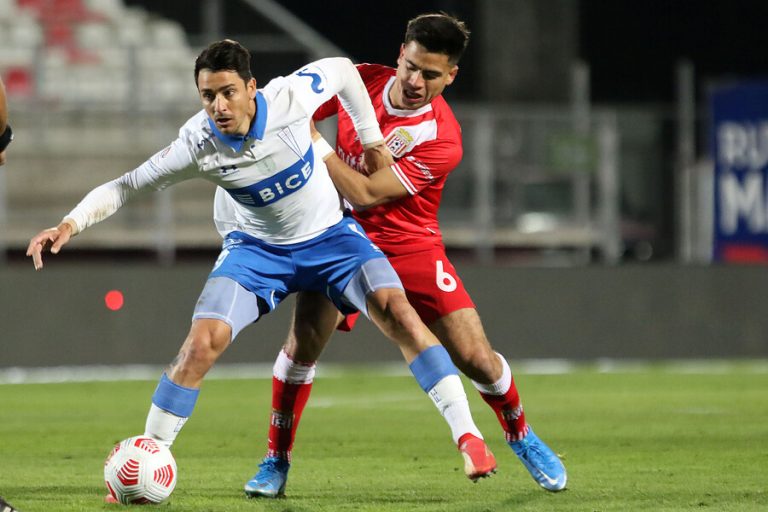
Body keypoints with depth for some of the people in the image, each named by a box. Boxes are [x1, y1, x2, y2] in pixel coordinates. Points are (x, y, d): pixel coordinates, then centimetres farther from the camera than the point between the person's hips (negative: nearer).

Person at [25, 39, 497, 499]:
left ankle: (468, 436, -17)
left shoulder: (291, 98, -26)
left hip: (329, 236, 0)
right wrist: (70, 224, -30)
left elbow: (342, 69, -4)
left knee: (394, 307, -22)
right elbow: (126, 186, -16)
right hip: (256, 249, 0)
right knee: (202, 342, -19)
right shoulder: (197, 145, -25)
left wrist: (372, 141, 1)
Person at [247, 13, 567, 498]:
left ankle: (521, 437, 23)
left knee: (475, 356, -7)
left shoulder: (441, 139, -22)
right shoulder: (360, 80, -9)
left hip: (410, 248, -2)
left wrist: (312, 143, -25)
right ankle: (277, 461, 4)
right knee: (302, 343, -15)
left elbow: (366, 193, -26)